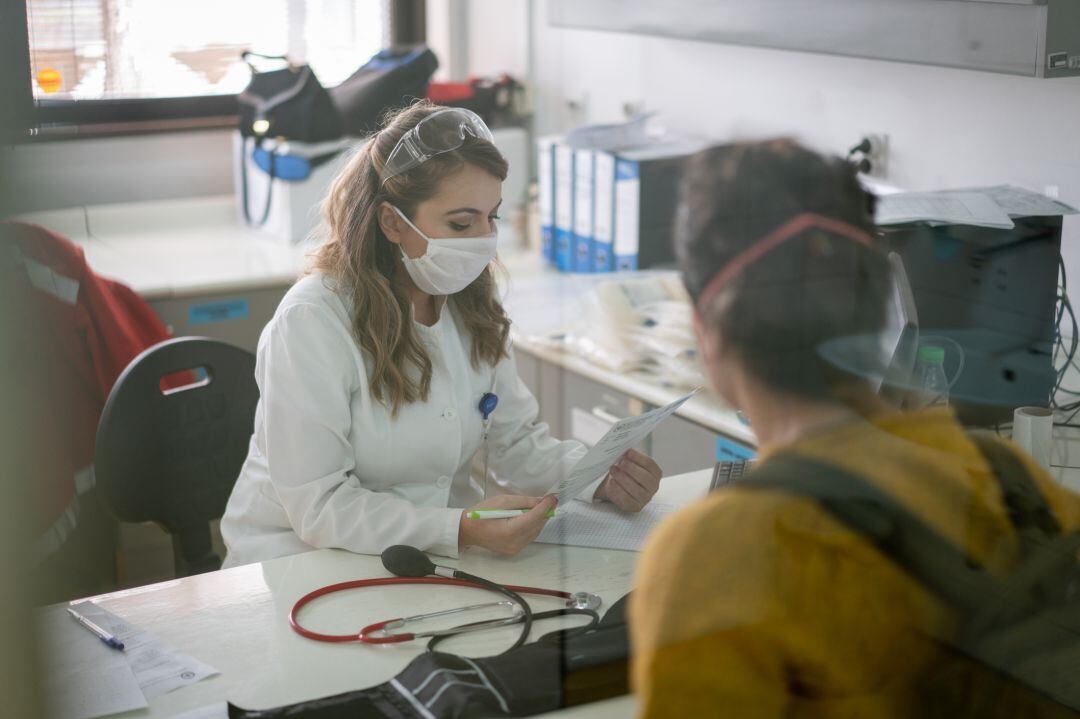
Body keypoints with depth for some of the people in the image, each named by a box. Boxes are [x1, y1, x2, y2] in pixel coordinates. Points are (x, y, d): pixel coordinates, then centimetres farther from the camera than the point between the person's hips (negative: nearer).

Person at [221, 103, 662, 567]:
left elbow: (517, 441, 10)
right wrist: (460, 529, -33)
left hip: (431, 562, 6)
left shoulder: (472, 307, 4)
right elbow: (320, 506, -22)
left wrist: (600, 478, -9)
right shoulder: (313, 321, -19)